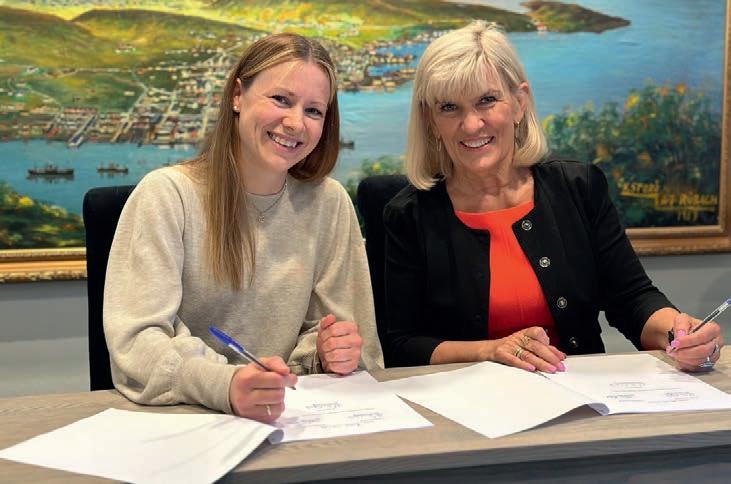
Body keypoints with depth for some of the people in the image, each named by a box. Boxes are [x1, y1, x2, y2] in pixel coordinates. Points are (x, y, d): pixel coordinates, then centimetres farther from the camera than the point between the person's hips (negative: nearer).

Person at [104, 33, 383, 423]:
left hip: (286, 417, 3)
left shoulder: (328, 203, 1)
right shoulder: (166, 194, -8)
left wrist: (328, 354, -14)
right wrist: (225, 385, -34)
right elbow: (136, 341, -17)